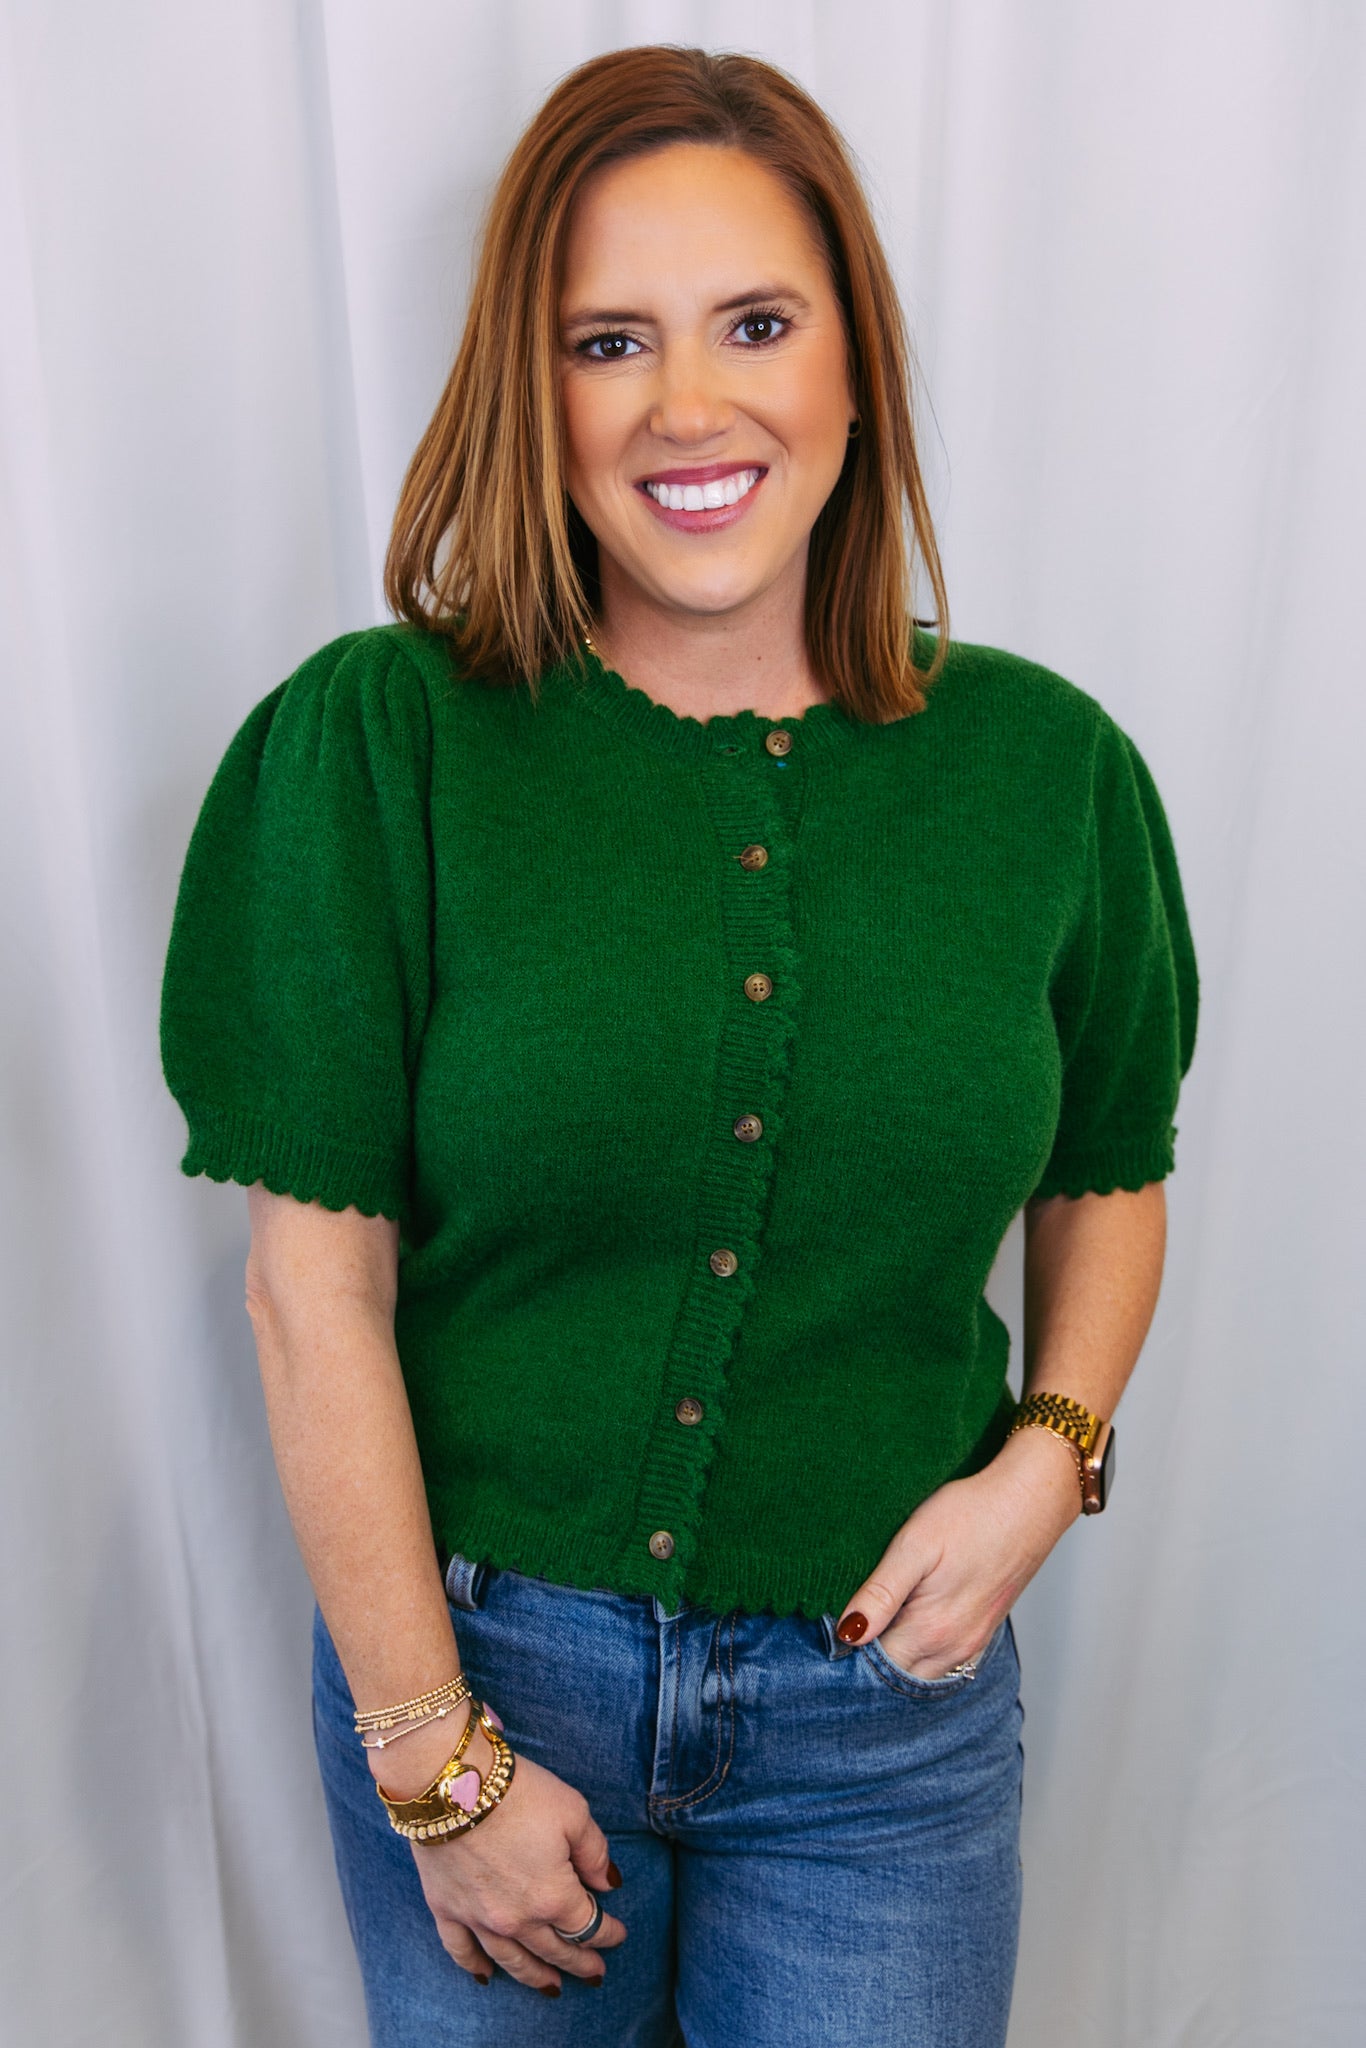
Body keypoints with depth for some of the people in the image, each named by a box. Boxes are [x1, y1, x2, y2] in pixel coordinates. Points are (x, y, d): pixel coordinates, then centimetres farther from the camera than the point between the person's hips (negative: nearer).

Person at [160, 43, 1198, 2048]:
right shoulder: (376, 740, -12)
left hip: (884, 1698, 2)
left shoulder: (1048, 766, -5)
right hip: (477, 1650, 0)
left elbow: (1107, 1172, 8)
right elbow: (319, 1281, -12)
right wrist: (438, 1759, -9)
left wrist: (1049, 1455, -8)